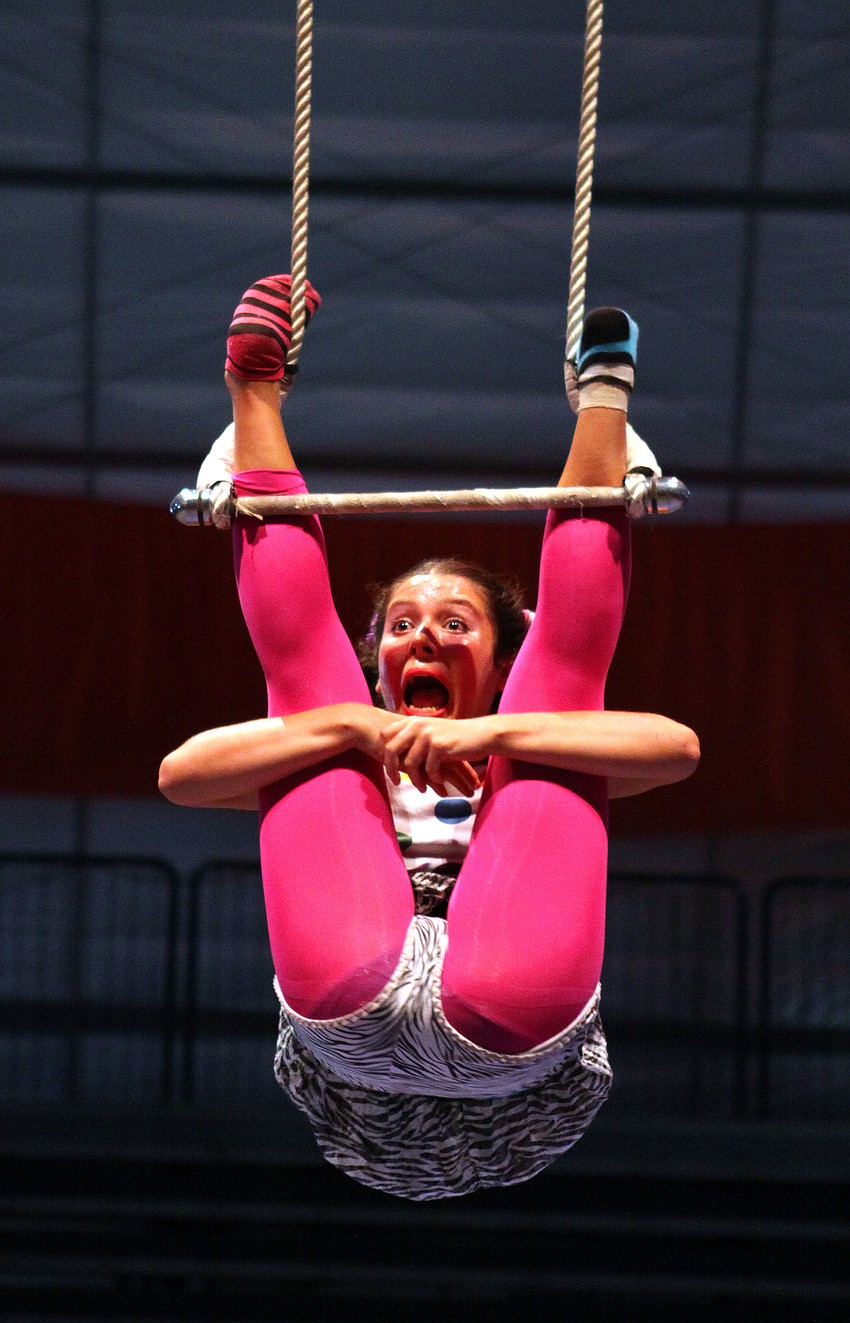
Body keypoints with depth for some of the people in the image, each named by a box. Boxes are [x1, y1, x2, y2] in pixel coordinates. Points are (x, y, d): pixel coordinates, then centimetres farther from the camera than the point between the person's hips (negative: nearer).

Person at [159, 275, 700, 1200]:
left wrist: (490, 734, 0)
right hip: (353, 1012, 1)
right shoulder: (346, 765, 37)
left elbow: (677, 747, 11)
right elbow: (181, 774, 14)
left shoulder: (528, 765, 35)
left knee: (567, 668, 11)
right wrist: (359, 728, 2)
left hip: (515, 1035, 0)